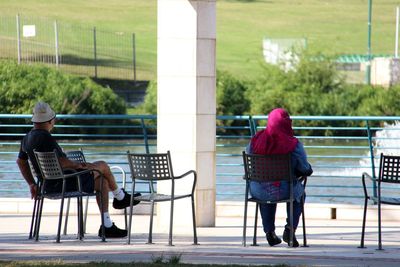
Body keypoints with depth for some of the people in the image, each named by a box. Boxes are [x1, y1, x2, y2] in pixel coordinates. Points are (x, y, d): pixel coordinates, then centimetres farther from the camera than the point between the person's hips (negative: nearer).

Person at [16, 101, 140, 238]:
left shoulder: (27, 138, 6)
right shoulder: (46, 138, -25)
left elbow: (20, 161, 18)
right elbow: (61, 162, -30)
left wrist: (32, 184, 21)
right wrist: (78, 165, -11)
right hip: (64, 183, -10)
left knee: (102, 181, 17)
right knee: (102, 166, 6)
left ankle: (107, 226, 16)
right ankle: (120, 197, 31)